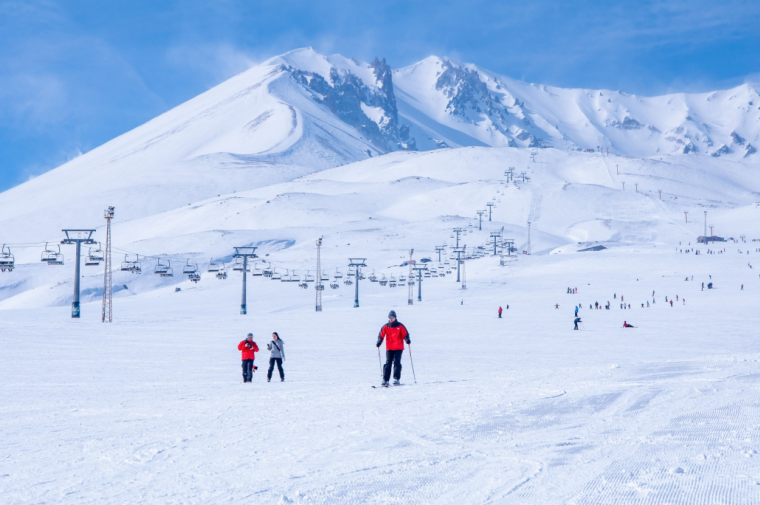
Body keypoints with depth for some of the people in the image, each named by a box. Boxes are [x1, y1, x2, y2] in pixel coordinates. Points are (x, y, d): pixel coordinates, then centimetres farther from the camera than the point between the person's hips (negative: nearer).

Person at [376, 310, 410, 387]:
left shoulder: (400, 326, 0)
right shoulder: (385, 327, 5)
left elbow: (405, 334, -3)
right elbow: (381, 335, 2)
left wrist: (407, 340, -23)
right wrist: (379, 342, -15)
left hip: (398, 348, -2)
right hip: (389, 348, 2)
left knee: (396, 362, -11)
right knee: (388, 363, -4)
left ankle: (396, 379, -8)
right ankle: (385, 380, -5)